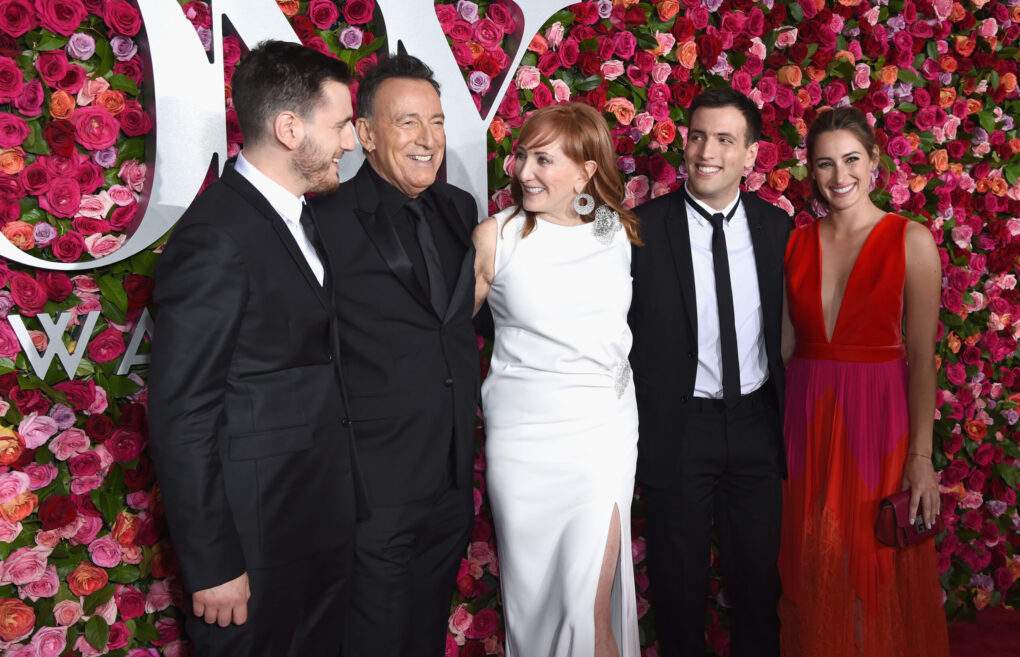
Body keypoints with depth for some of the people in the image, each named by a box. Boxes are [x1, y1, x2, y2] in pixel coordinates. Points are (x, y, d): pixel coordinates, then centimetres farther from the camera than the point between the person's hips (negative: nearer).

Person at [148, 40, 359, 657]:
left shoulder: (300, 215, 7)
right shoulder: (216, 239, -21)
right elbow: (181, 416, -20)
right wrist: (212, 566, -16)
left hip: (326, 512, 8)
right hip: (259, 535, -8)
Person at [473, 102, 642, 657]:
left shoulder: (620, 232, 4)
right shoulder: (496, 237, -4)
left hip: (605, 429, 2)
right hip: (523, 431, -1)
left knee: (592, 602, 2)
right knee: (532, 592, 11)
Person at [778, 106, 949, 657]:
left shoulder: (911, 241, -5)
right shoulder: (795, 242, 4)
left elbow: (922, 357, -8)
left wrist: (921, 456, -11)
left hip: (879, 417, -2)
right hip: (807, 419, 3)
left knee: (879, 574, 9)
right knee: (815, 575, 13)